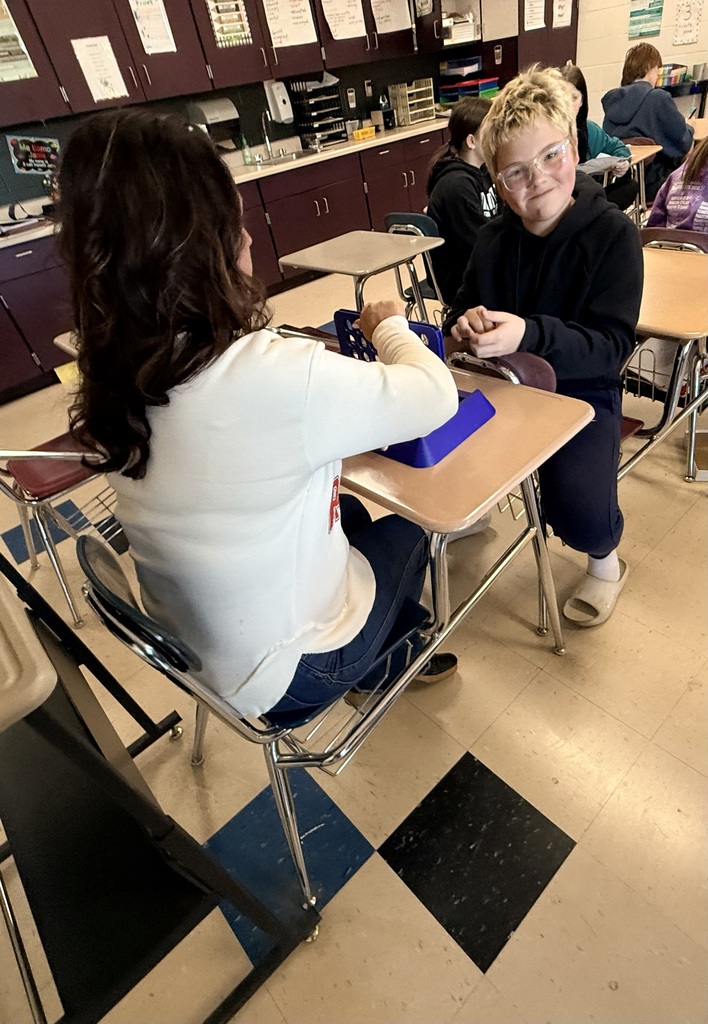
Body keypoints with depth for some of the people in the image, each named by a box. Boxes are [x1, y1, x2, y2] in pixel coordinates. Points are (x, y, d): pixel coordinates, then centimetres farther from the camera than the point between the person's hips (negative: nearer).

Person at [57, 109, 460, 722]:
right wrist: (389, 325, -3)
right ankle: (394, 661, 50)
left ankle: (383, 661, 46)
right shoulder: (275, 377, -35)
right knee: (408, 522, 19)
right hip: (288, 674, -5)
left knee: (352, 511, 25)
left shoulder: (121, 372, -12)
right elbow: (436, 395, -21)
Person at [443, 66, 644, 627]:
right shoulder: (494, 238, 2)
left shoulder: (614, 234, -12)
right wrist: (466, 324, -20)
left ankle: (605, 560, 13)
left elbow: (612, 347, -19)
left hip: (582, 392, -4)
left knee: (581, 512, -27)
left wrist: (530, 334, -37)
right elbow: (461, 312, 6)